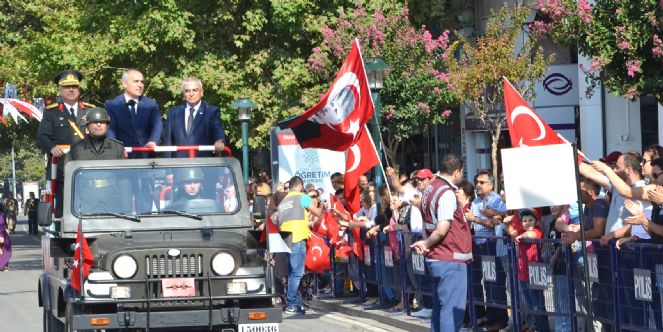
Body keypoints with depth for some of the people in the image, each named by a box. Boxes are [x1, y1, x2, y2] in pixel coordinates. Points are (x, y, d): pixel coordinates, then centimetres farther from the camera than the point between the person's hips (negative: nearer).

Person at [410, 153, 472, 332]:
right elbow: (442, 230, -23)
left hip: (436, 259, 9)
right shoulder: (447, 193, -17)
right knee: (452, 310, -9)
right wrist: (427, 243, -7)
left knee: (440, 308, 14)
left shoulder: (430, 188, 11)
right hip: (451, 259, -9)